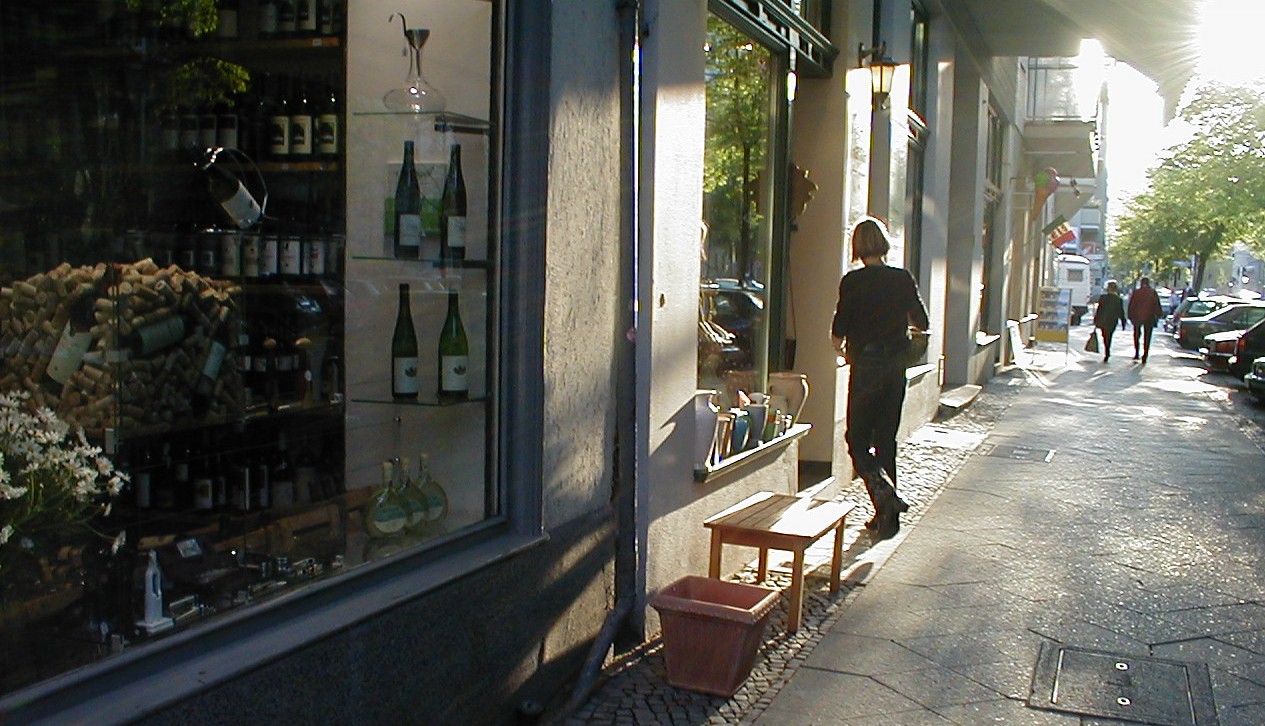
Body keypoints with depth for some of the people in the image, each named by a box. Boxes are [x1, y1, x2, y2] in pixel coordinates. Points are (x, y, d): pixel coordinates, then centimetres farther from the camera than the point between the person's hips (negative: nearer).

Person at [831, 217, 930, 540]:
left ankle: (882, 489, -20)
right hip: (896, 365, 5)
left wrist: (841, 345, 14)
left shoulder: (853, 281, -10)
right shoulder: (903, 279, 2)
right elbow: (922, 322, 10)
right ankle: (888, 517, 16)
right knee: (886, 437, 12)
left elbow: (839, 330, -8)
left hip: (866, 365, -4)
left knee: (857, 437, 6)